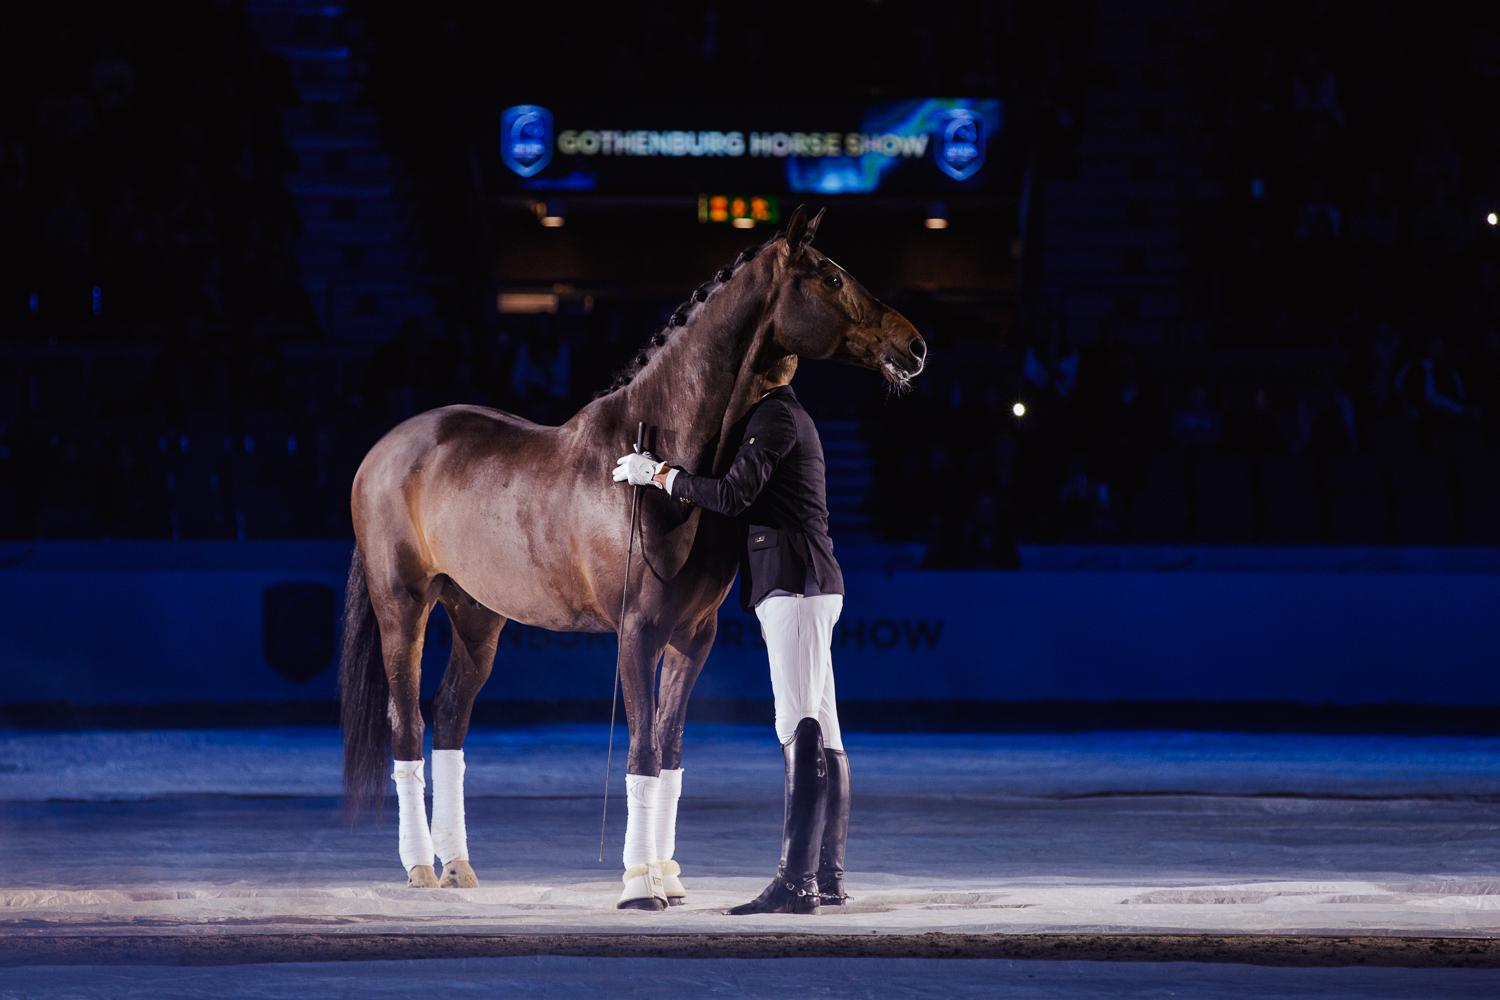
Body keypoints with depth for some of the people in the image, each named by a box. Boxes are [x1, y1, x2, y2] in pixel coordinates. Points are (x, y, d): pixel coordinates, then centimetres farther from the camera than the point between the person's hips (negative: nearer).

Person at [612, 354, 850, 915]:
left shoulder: (775, 416, -10)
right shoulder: (785, 416, 21)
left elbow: (734, 496, -20)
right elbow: (746, 497, 25)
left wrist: (659, 475, -11)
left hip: (793, 584, -11)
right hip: (801, 586, 11)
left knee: (801, 731, -14)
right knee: (819, 733, 11)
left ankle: (796, 883, -19)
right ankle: (827, 878, 14)